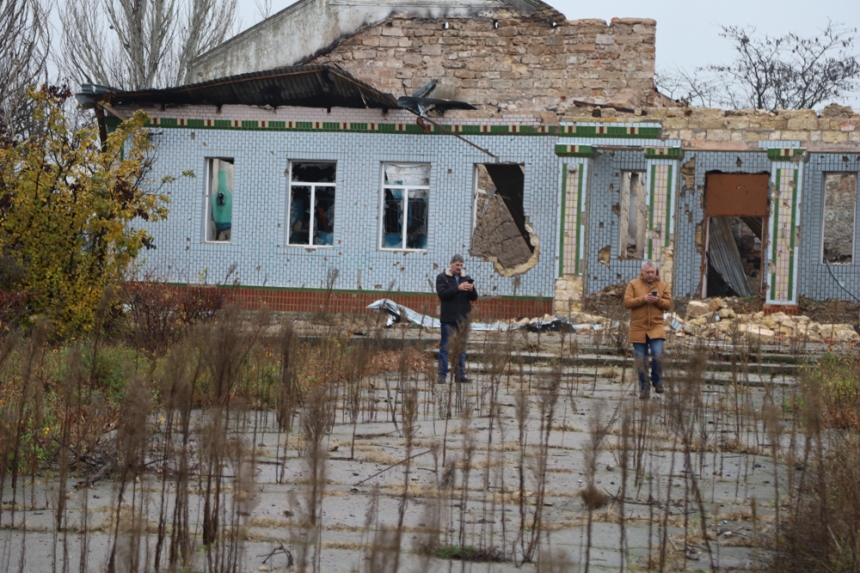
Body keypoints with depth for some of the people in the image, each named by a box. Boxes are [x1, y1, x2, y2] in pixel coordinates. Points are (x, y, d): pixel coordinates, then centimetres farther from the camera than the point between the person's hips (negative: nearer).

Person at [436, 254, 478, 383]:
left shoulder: (466, 278, 13)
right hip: (448, 318, -4)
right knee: (445, 347, -4)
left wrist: (471, 290, -14)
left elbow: (474, 298, 9)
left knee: (462, 347, 7)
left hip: (463, 318, 4)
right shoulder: (442, 278, 2)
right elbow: (442, 293, -14)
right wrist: (458, 288, -24)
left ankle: (460, 374, 11)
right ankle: (442, 375, -3)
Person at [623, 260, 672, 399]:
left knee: (658, 355, -16)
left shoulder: (662, 285, 8)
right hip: (638, 328, 0)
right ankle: (644, 389, 13)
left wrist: (658, 300, -15)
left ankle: (657, 381, 7)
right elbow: (627, 302, -6)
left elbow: (668, 304, 4)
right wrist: (643, 299, -18)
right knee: (641, 361, 3)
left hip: (656, 327, 0)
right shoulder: (633, 284, 3)